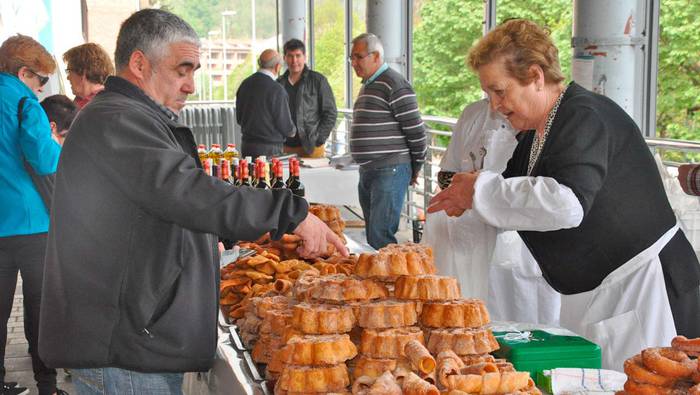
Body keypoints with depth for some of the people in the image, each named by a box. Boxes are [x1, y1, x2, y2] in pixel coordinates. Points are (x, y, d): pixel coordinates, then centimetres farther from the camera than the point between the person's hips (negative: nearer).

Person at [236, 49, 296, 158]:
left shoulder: (244, 84, 5)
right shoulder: (276, 90, -15)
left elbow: (239, 118, 13)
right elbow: (286, 127, -11)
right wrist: (292, 131, 10)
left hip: (246, 146, 7)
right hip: (269, 150, -7)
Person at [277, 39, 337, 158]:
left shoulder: (318, 80, 2)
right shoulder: (279, 83, 13)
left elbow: (330, 113, 0)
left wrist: (318, 140, -8)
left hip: (312, 148, -3)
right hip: (285, 148, 3)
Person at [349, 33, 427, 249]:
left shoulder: (395, 85, -12)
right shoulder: (368, 85, 18)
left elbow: (416, 130, -12)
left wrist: (415, 168, -3)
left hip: (390, 172, -9)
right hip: (367, 172, 9)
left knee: (381, 237, -12)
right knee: (372, 235, 12)